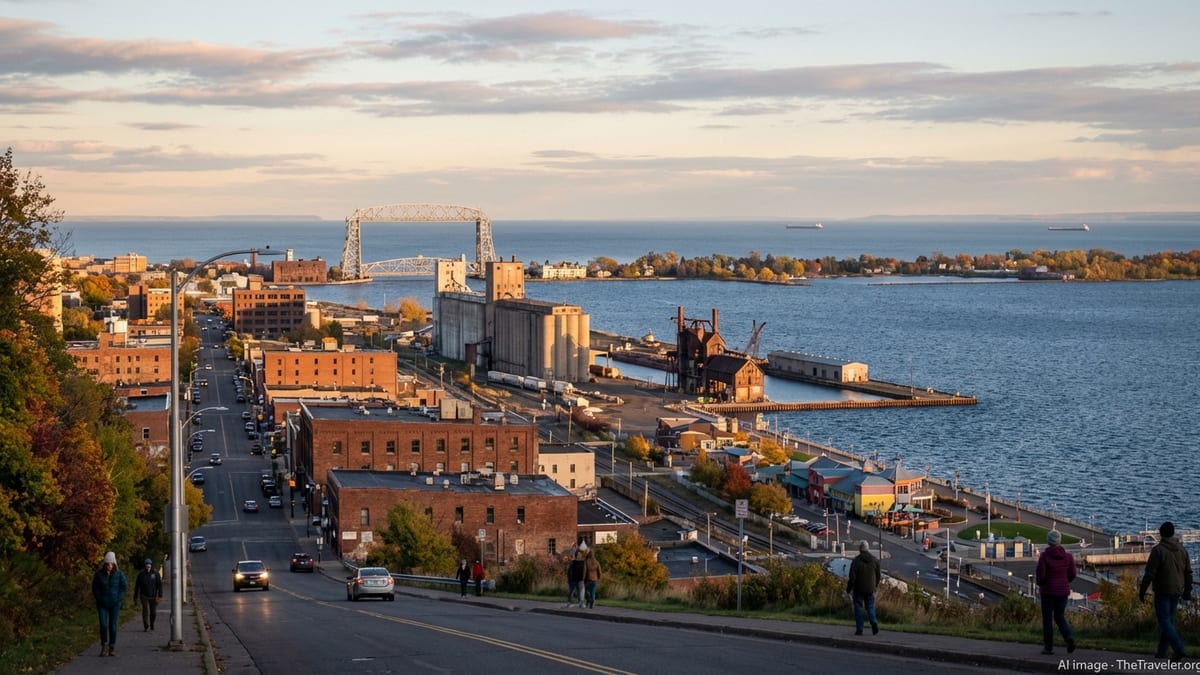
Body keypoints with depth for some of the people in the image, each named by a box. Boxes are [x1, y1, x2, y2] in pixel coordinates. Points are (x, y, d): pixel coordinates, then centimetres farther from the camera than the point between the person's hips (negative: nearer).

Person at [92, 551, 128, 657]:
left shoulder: (119, 574, -4)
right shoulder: (99, 574, -3)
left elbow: (124, 587, 1)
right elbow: (95, 588, 4)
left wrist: (118, 599, -6)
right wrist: (99, 599, -3)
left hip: (115, 604, 0)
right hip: (102, 604, 0)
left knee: (113, 626, 0)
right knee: (103, 625, -9)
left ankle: (112, 648, 9)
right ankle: (104, 646, 5)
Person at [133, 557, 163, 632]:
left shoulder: (155, 573, -3)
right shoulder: (141, 574, -1)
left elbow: (159, 584, -5)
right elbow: (137, 586, 6)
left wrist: (160, 595, -14)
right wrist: (135, 597, 7)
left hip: (153, 596, 1)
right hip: (144, 596, -1)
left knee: (153, 612, 7)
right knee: (145, 611, -13)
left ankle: (151, 625, 28)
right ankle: (146, 627, -14)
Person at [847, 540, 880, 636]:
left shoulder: (856, 561, -12)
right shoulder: (875, 560, 1)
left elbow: (852, 577, -12)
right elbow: (878, 575, 8)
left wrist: (848, 589, -1)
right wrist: (875, 585, 23)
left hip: (859, 589, -3)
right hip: (870, 589, 3)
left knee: (858, 608, 6)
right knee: (870, 606, 13)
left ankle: (859, 629, 5)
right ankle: (874, 622, -13)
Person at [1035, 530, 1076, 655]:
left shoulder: (1044, 556, -13)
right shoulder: (1068, 556, -3)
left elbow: (1040, 574, -15)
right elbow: (1072, 574, 2)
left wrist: (1040, 584, 7)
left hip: (1048, 591, -3)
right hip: (1063, 590, 3)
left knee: (1047, 619, 9)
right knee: (1060, 616, 16)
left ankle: (1048, 647, 10)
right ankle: (1069, 638, -8)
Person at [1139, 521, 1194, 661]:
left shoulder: (1158, 550, -14)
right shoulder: (1181, 550, 5)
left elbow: (1149, 573, -17)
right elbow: (1188, 573, 10)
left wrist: (1142, 591, -8)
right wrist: (1187, 591, 19)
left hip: (1162, 591, -6)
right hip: (1176, 591, 6)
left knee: (1164, 621, -4)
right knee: (1168, 619, 16)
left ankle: (1178, 649, -19)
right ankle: (1161, 651, 23)